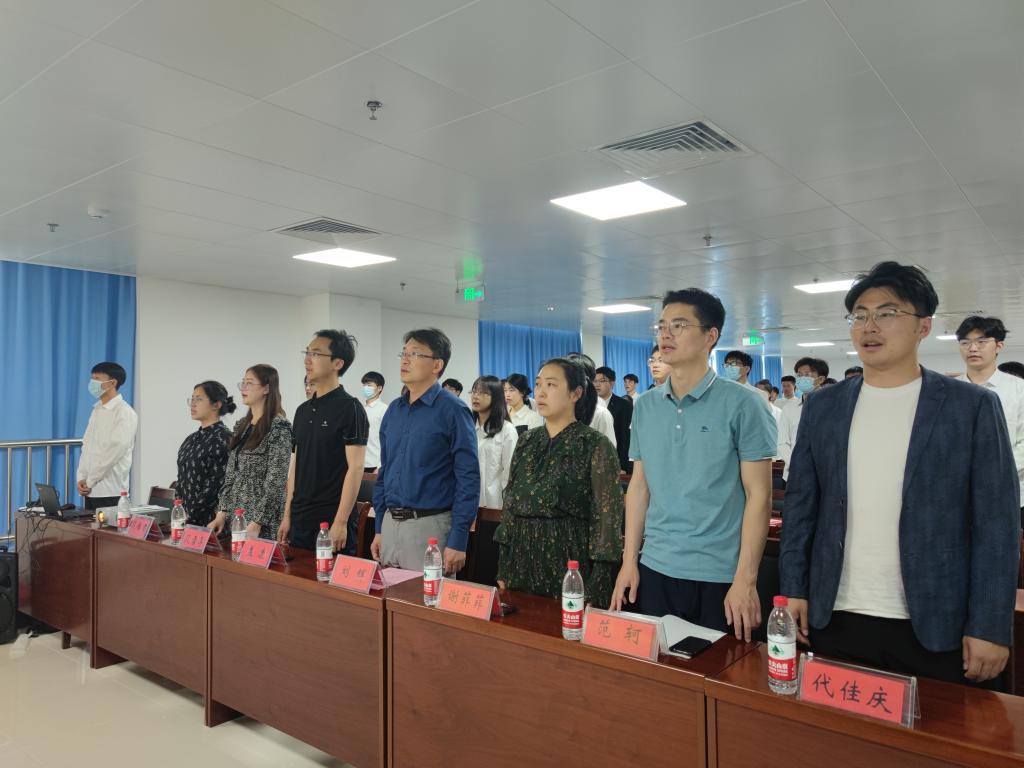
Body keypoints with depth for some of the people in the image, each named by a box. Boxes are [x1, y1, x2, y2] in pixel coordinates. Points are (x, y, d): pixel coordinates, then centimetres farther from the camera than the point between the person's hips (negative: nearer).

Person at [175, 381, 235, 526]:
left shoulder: (224, 438, -12)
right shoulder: (192, 439, 13)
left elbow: (216, 486, -16)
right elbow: (182, 481, 16)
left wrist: (190, 515, -15)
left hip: (208, 521, -7)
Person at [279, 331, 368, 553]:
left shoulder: (349, 408, -10)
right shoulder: (303, 410, 11)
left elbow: (355, 468, -15)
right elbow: (296, 465, 15)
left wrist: (341, 522, -18)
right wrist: (287, 515, 12)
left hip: (332, 521, -7)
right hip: (300, 520, 7)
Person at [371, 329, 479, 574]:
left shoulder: (452, 410, -10)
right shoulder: (394, 410, 9)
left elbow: (468, 479, -13)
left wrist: (458, 541, -15)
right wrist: (379, 529, 12)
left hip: (430, 526, -6)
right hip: (390, 524, 6)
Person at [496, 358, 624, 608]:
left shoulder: (596, 446, -10)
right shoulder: (527, 441, 7)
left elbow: (607, 518, -12)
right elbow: (510, 503, 11)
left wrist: (595, 593, -15)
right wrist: (503, 571, 9)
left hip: (570, 559, -5)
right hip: (522, 559, 5)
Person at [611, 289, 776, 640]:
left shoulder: (742, 404, -8)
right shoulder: (645, 406, 5)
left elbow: (758, 495, -9)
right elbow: (639, 485, 9)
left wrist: (745, 579, -13)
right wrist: (629, 562, 6)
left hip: (719, 575, -4)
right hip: (654, 569, 4)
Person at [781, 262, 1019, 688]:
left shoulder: (974, 406, -3)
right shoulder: (822, 407, 4)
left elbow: (996, 523, -4)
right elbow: (801, 505, 6)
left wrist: (989, 626, -8)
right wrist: (795, 591, 2)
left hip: (936, 627, -2)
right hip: (835, 618, 2)